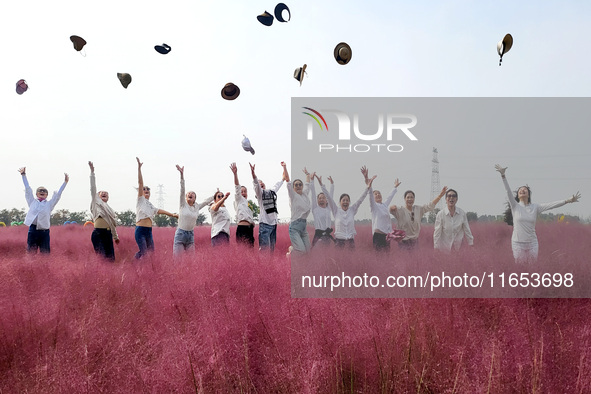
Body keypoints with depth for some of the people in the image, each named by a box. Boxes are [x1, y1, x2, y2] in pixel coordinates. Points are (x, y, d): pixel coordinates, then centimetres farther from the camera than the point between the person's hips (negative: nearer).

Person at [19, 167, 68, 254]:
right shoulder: (32, 202, 15)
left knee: (45, 253, 2)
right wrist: (23, 175, 10)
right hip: (33, 230, 0)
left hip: (44, 231, 0)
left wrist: (65, 182, 7)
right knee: (31, 253, 1)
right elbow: (28, 189, 13)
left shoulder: (49, 204, 13)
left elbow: (58, 194, 11)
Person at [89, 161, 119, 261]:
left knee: (111, 257, 0)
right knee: (101, 257, -14)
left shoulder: (110, 209, 26)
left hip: (108, 234, 6)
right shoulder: (96, 201, 12)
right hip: (98, 233, -6)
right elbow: (93, 188, 4)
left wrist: (115, 237, 31)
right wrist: (92, 171, -2)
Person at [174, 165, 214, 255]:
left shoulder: (197, 207, 11)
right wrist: (182, 174, -19)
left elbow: (207, 201, 22)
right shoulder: (183, 204, 0)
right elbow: (182, 189, -10)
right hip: (180, 234, -4)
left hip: (190, 235, 4)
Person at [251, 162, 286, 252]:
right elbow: (255, 182, -17)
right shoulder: (259, 193, 3)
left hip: (274, 223, 6)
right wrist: (253, 172, -35)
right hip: (265, 223, -6)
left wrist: (284, 167, 24)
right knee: (264, 248, -14)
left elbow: (283, 179, 27)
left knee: (272, 248, 9)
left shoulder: (273, 191, 20)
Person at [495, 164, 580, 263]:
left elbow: (551, 205, -2)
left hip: (532, 243, 2)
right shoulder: (515, 206, -1)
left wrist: (568, 200, -12)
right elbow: (508, 191, -10)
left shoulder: (535, 207, 5)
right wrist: (503, 175, -21)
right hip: (518, 243, -2)